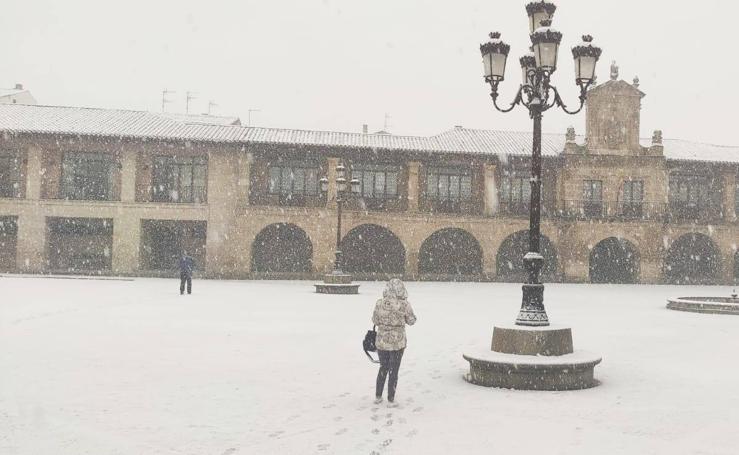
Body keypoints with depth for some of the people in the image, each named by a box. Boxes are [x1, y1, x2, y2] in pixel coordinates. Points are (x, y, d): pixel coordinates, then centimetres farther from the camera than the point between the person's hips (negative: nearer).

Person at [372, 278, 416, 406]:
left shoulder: (379, 303, -10)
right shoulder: (404, 305, -16)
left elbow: (375, 321, 2)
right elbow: (411, 321, -2)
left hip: (381, 341, 2)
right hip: (398, 342, -2)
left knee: (383, 368, 22)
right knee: (393, 371, 13)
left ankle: (378, 396, 30)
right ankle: (391, 400, 19)